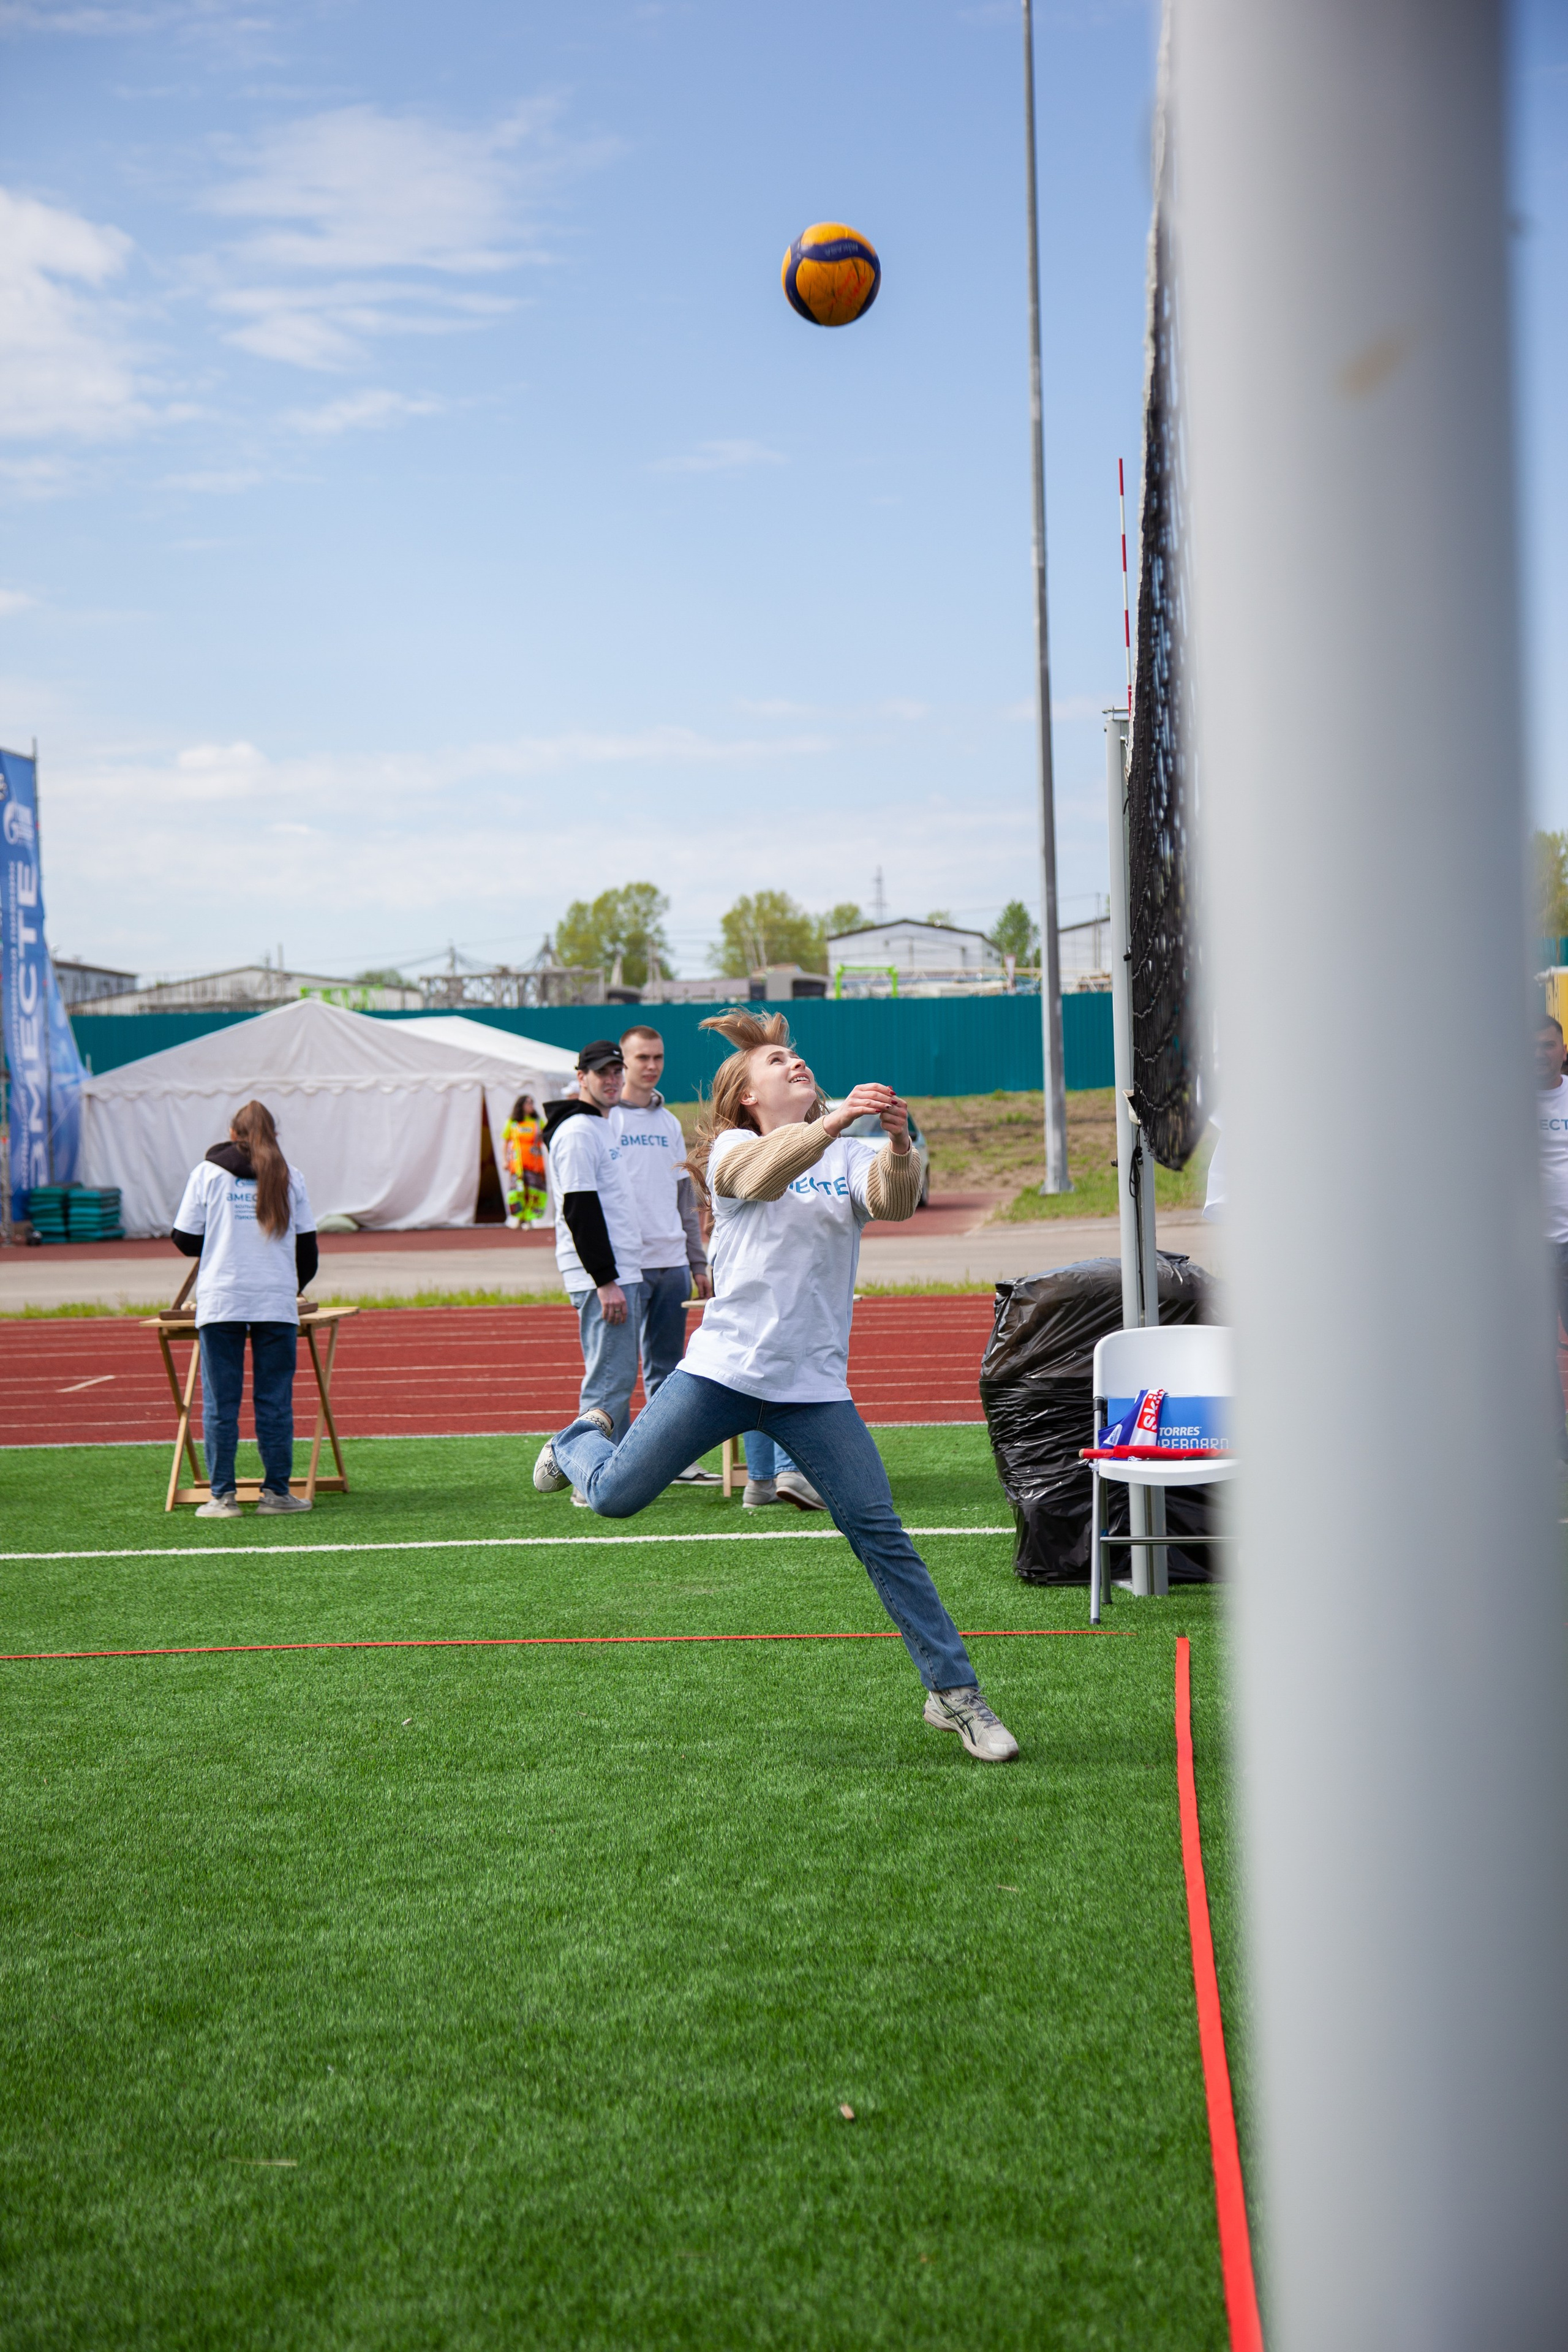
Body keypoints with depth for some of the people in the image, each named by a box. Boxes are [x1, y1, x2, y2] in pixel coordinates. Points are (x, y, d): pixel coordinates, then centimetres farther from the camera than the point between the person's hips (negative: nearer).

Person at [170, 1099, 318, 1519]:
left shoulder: (207, 1173, 5)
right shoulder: (290, 1178, 9)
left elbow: (185, 1240, 4)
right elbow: (307, 1246, 10)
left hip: (220, 1304, -1)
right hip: (278, 1304, 1)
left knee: (220, 1404, 3)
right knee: (274, 1402, 5)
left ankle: (222, 1495, 3)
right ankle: (277, 1491, 8)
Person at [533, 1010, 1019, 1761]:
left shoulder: (853, 1156, 8)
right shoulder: (731, 1148, 2)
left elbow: (893, 1202, -15)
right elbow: (760, 1175, -23)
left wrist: (900, 1149, -36)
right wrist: (831, 1122, -40)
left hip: (813, 1388, 1)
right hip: (723, 1368, -1)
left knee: (880, 1533, -7)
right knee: (614, 1497, -1)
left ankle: (953, 1692, 3)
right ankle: (581, 1440, 36)